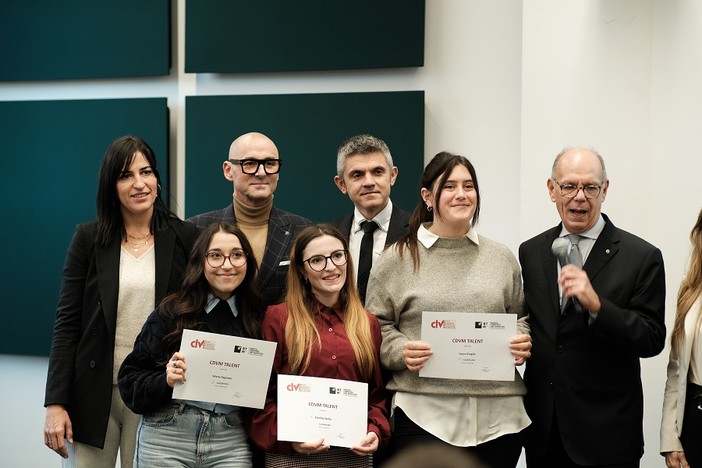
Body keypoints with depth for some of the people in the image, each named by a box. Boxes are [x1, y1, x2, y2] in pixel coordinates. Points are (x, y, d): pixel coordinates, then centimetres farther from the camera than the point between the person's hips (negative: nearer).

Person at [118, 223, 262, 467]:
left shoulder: (258, 319, 4)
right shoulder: (171, 311, -2)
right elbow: (130, 381, -1)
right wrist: (165, 381, -18)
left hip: (230, 444, 2)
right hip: (165, 439, -1)